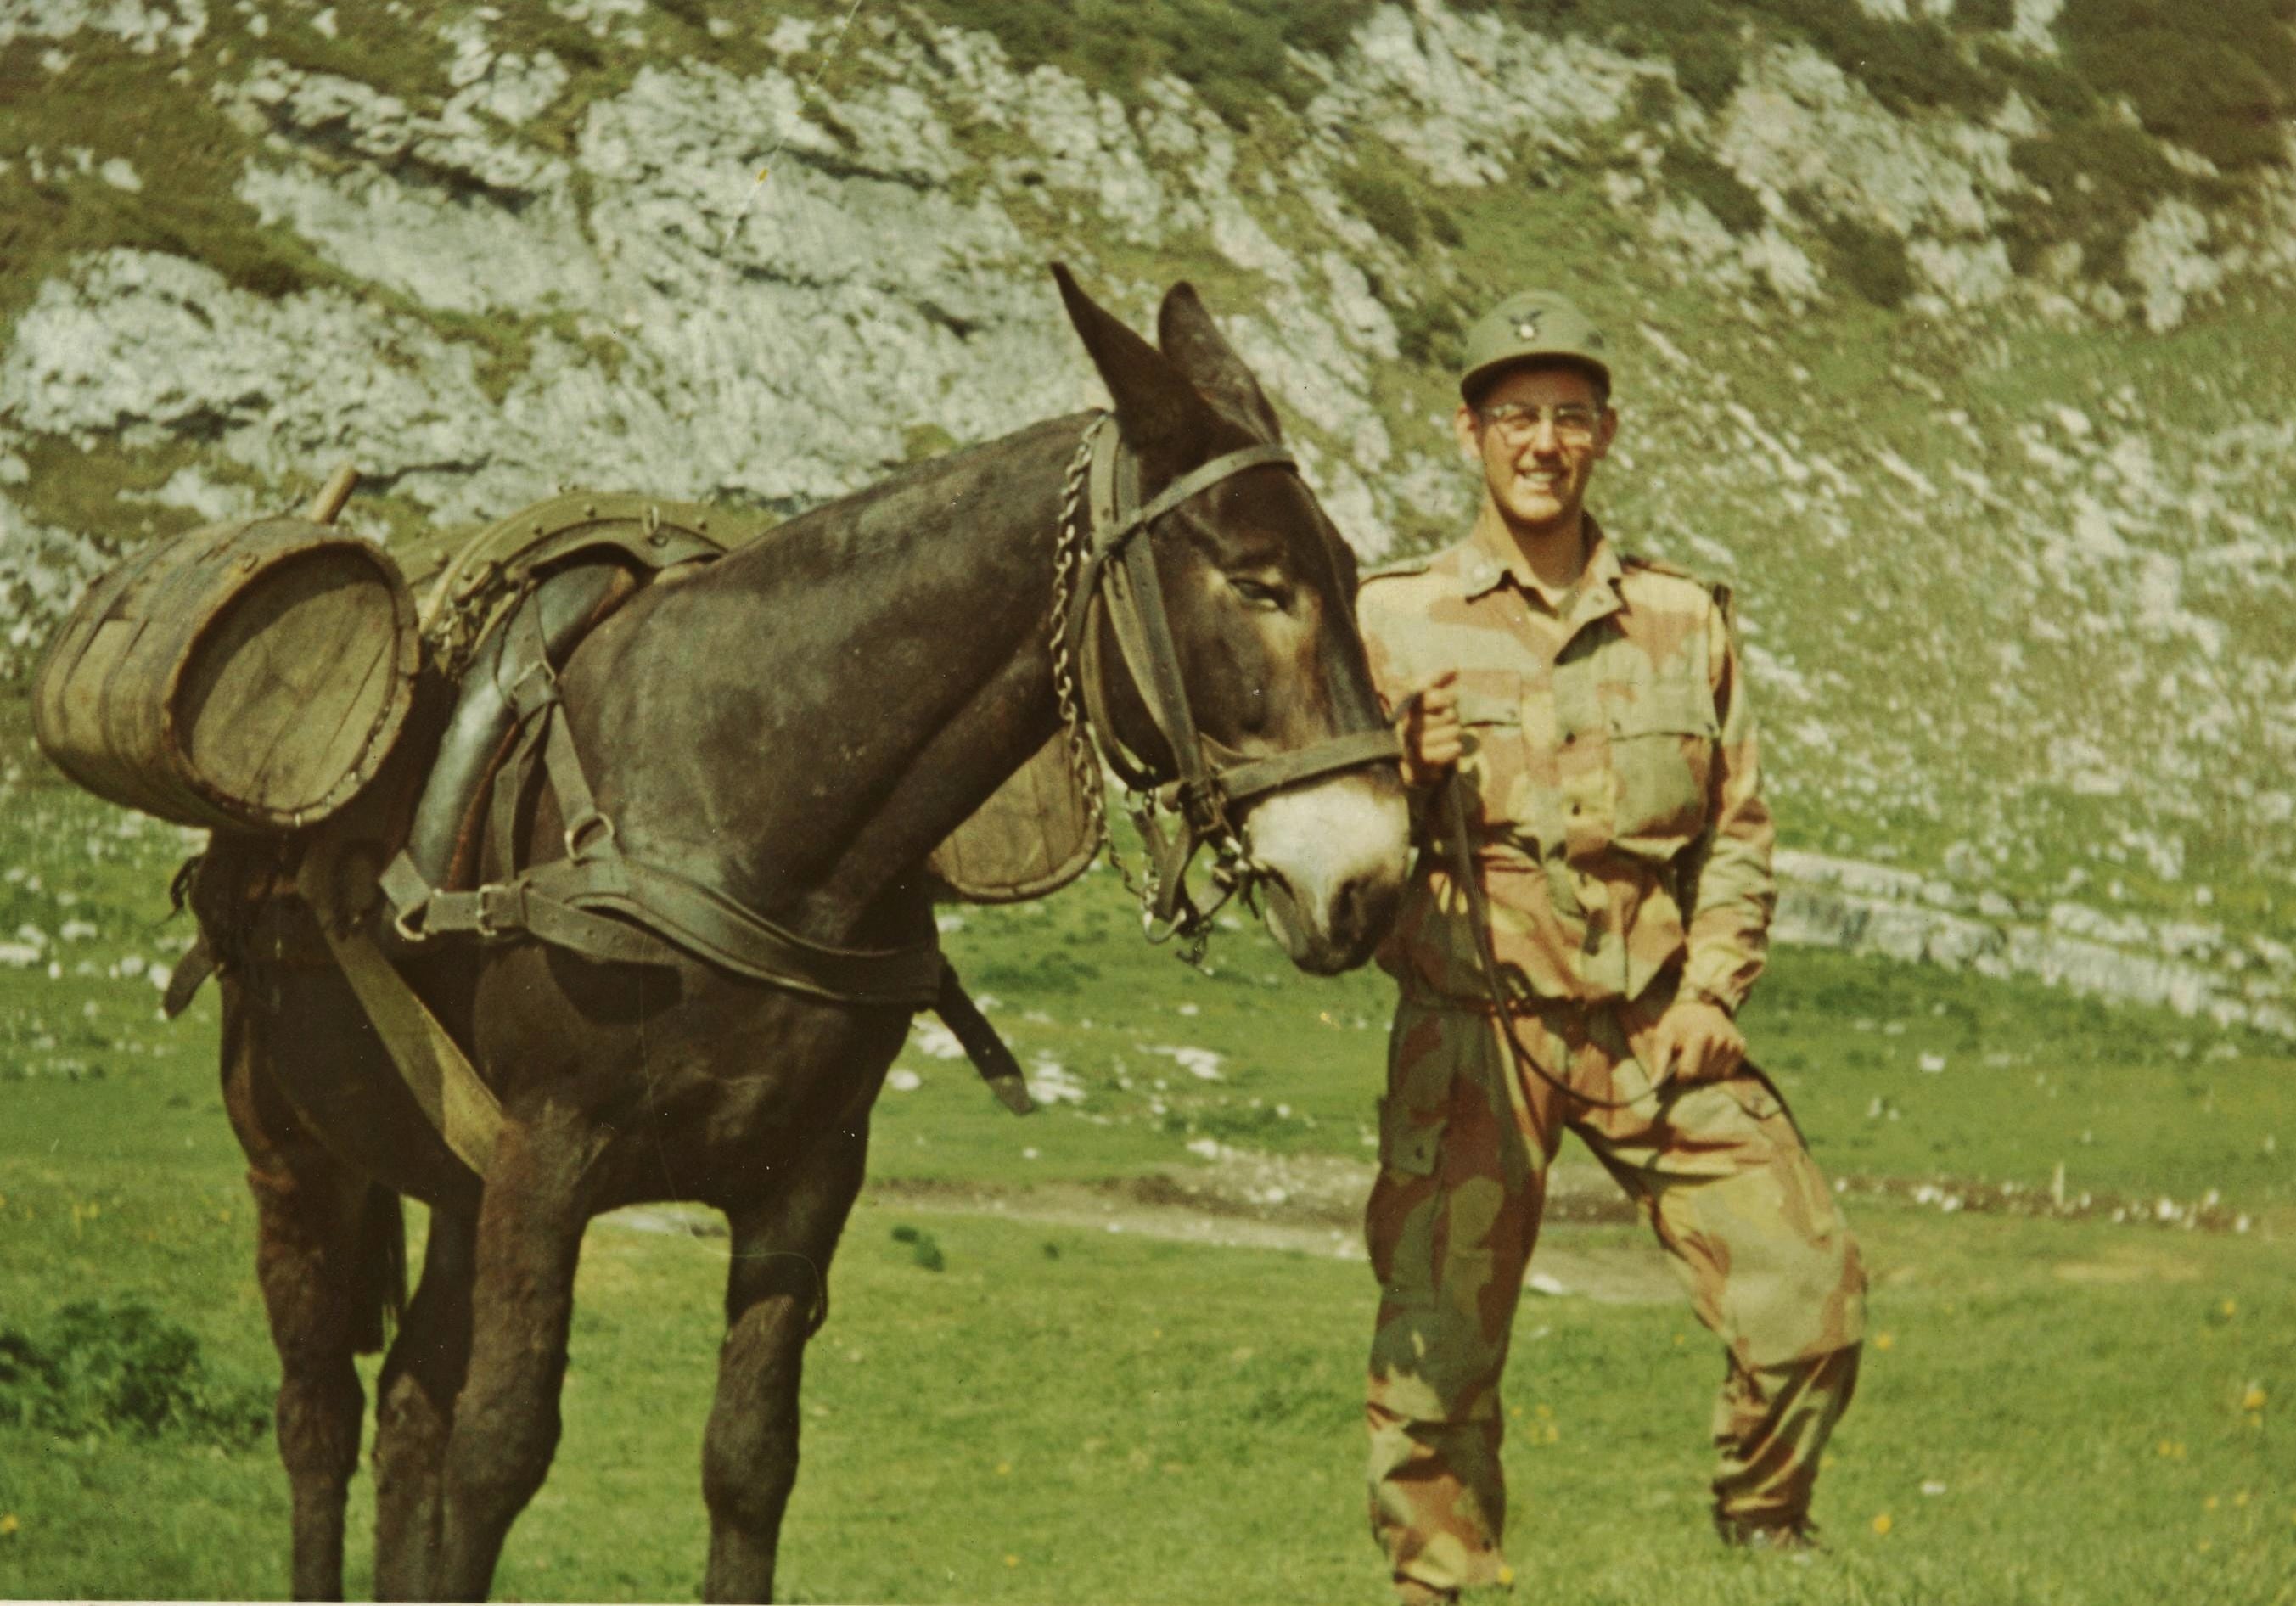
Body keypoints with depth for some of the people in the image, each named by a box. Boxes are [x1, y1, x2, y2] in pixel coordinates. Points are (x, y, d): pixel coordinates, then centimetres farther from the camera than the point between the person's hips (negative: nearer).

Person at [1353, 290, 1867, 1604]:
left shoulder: (1686, 621, 11)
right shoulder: (1393, 621, 3)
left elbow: (1739, 835, 13)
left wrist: (1713, 991, 0)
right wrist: (1409, 779, -15)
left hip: (1657, 1026, 2)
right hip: (1473, 1027, -2)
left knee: (1812, 1288, -6)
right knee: (1439, 1337, -6)